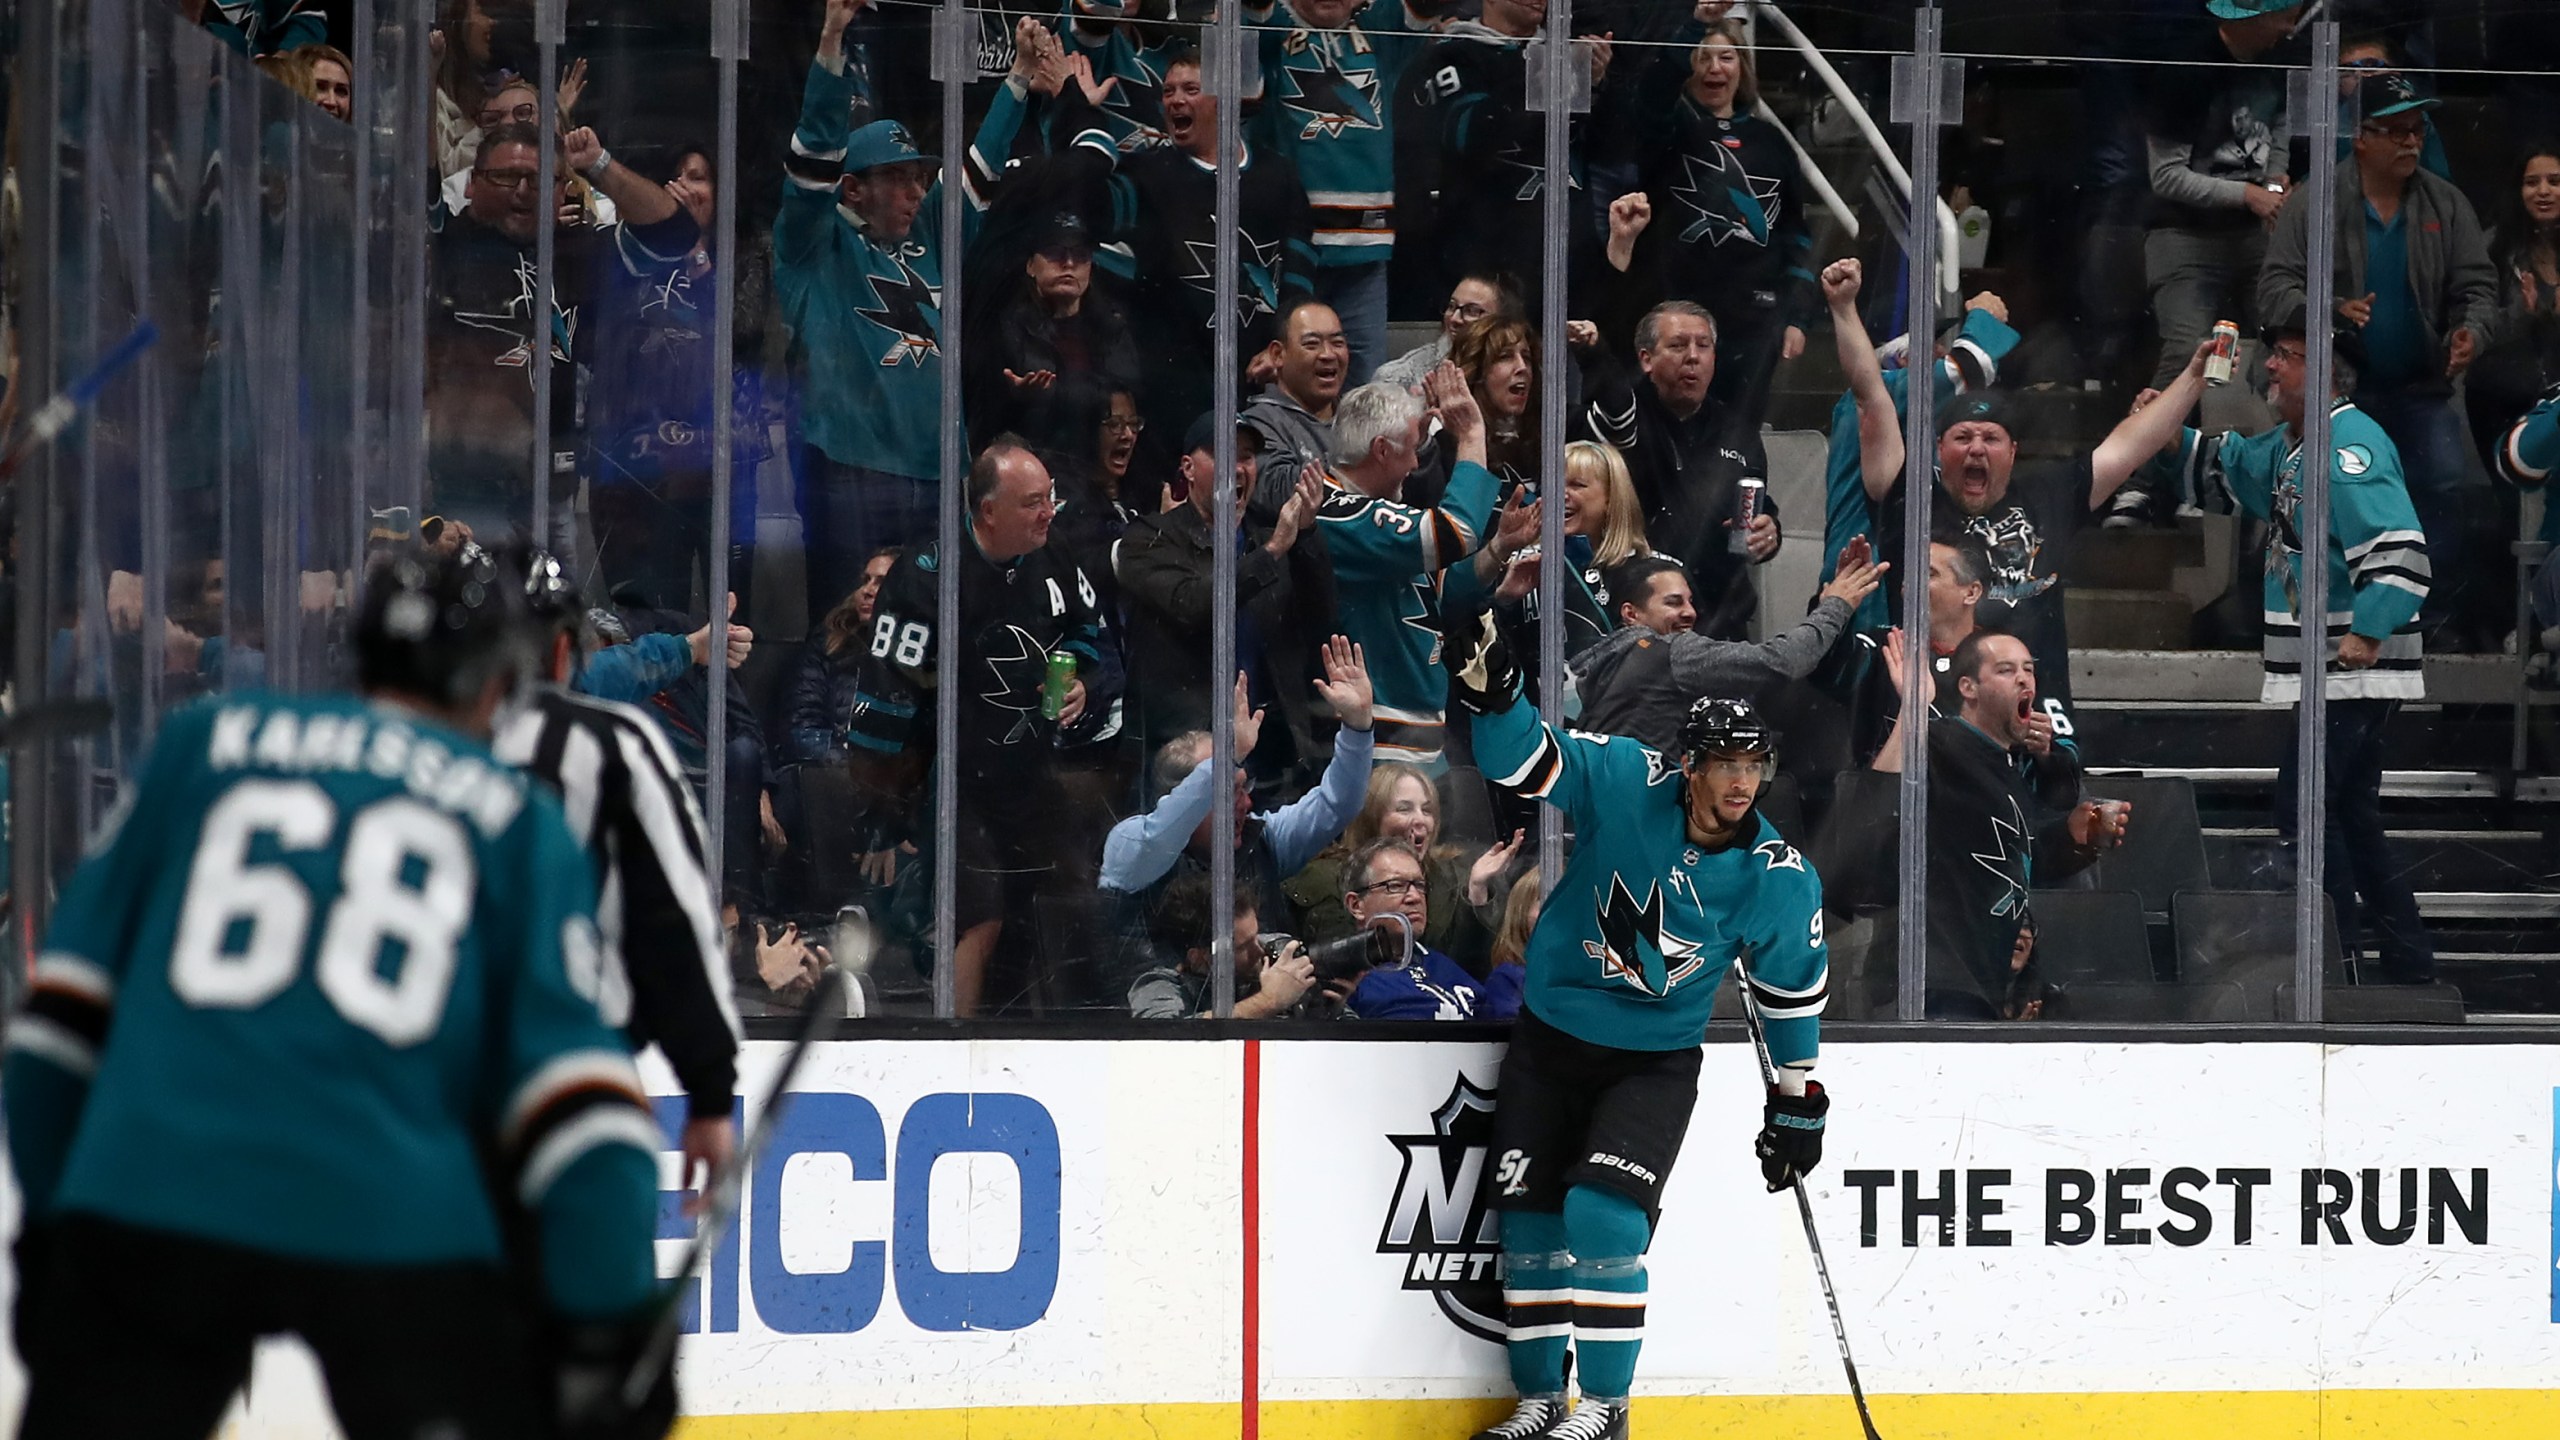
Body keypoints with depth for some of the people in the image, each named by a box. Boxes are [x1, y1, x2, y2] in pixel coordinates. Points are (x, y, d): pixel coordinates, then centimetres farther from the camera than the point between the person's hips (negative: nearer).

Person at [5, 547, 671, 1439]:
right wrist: (614, 1325, 4)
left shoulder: (201, 745, 19)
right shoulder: (517, 821, 16)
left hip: (150, 1202, 1)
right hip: (393, 1224, -1)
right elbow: (569, 1078, 5)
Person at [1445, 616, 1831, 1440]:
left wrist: (1798, 1104, 7)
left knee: (1603, 1215, -19)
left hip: (1654, 1060, -2)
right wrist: (1489, 689, -37)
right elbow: (1523, 757, -16)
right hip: (1549, 1038, 2)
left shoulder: (1779, 882, -13)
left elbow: (1794, 987, 1)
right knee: (1530, 1219, 5)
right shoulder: (1626, 784, -16)